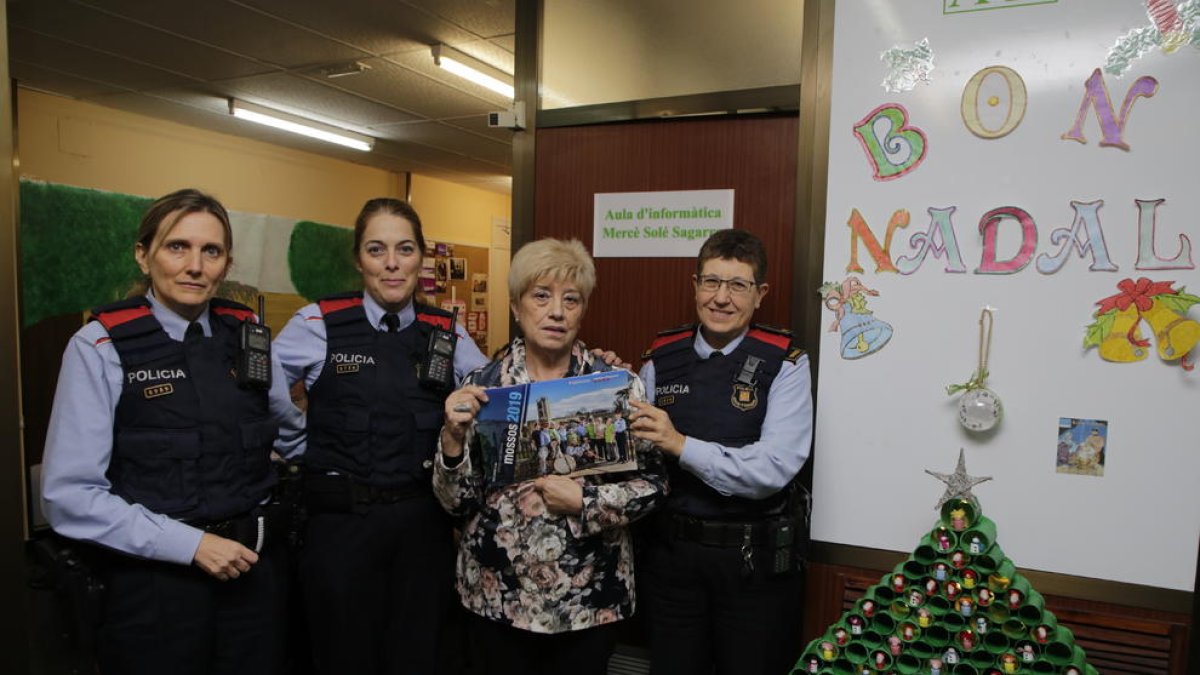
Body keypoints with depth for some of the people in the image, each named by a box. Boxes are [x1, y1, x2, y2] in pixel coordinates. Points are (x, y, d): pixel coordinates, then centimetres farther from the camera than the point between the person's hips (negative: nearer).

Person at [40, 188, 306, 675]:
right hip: (154, 579, -3)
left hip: (252, 567, 4)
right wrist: (189, 544, -16)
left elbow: (288, 429, 17)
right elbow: (69, 495, -12)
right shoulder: (100, 347, -9)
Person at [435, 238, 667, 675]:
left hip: (589, 595, -1)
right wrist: (454, 437, -20)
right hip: (497, 593, 1)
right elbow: (457, 503, -3)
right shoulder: (481, 386, -4)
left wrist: (583, 501, -19)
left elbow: (652, 484, -4)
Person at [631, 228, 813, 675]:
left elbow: (775, 468, -20)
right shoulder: (661, 359, 1)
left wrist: (682, 445, -25)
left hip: (754, 558, -3)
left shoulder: (784, 363, -9)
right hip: (670, 550, 3)